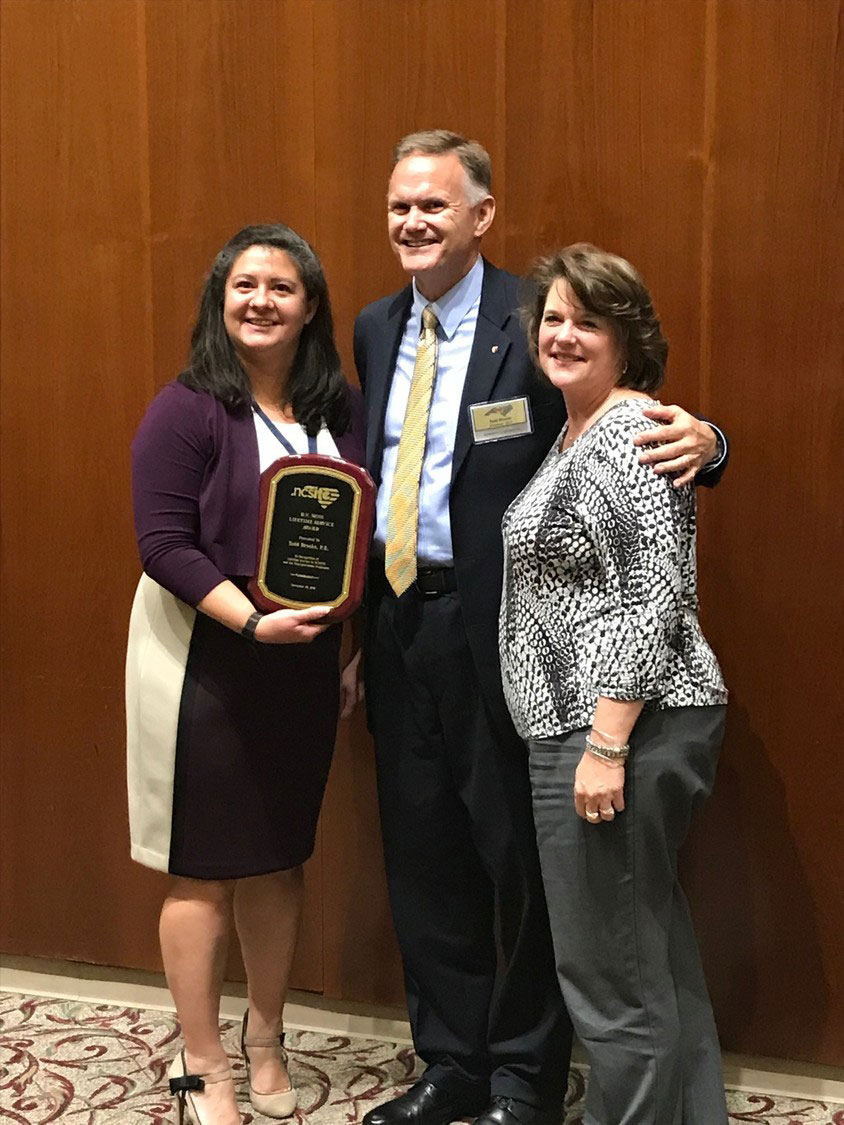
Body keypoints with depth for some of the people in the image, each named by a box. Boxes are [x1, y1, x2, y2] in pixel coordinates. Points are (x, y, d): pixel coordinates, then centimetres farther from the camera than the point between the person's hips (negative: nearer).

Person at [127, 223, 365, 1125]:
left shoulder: (340, 411, 5)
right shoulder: (188, 409, -10)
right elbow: (164, 544, -16)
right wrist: (254, 621, -25)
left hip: (306, 662, 5)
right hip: (206, 660, -5)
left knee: (280, 860, 15)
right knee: (204, 871, 5)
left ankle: (265, 1042, 33)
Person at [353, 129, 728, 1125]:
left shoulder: (535, 322, -9)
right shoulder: (376, 330, 11)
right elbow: (373, 462, 14)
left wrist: (697, 440, -34)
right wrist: (359, 619, 9)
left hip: (497, 626, -6)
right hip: (398, 621, 7)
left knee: (517, 854, 6)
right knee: (423, 852, 15)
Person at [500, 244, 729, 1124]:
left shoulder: (634, 432, -14)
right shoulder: (576, 432, 16)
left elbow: (655, 598, -21)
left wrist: (606, 744, -23)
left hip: (618, 730, -11)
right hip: (583, 725, 11)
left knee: (610, 972, -2)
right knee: (654, 947, 19)